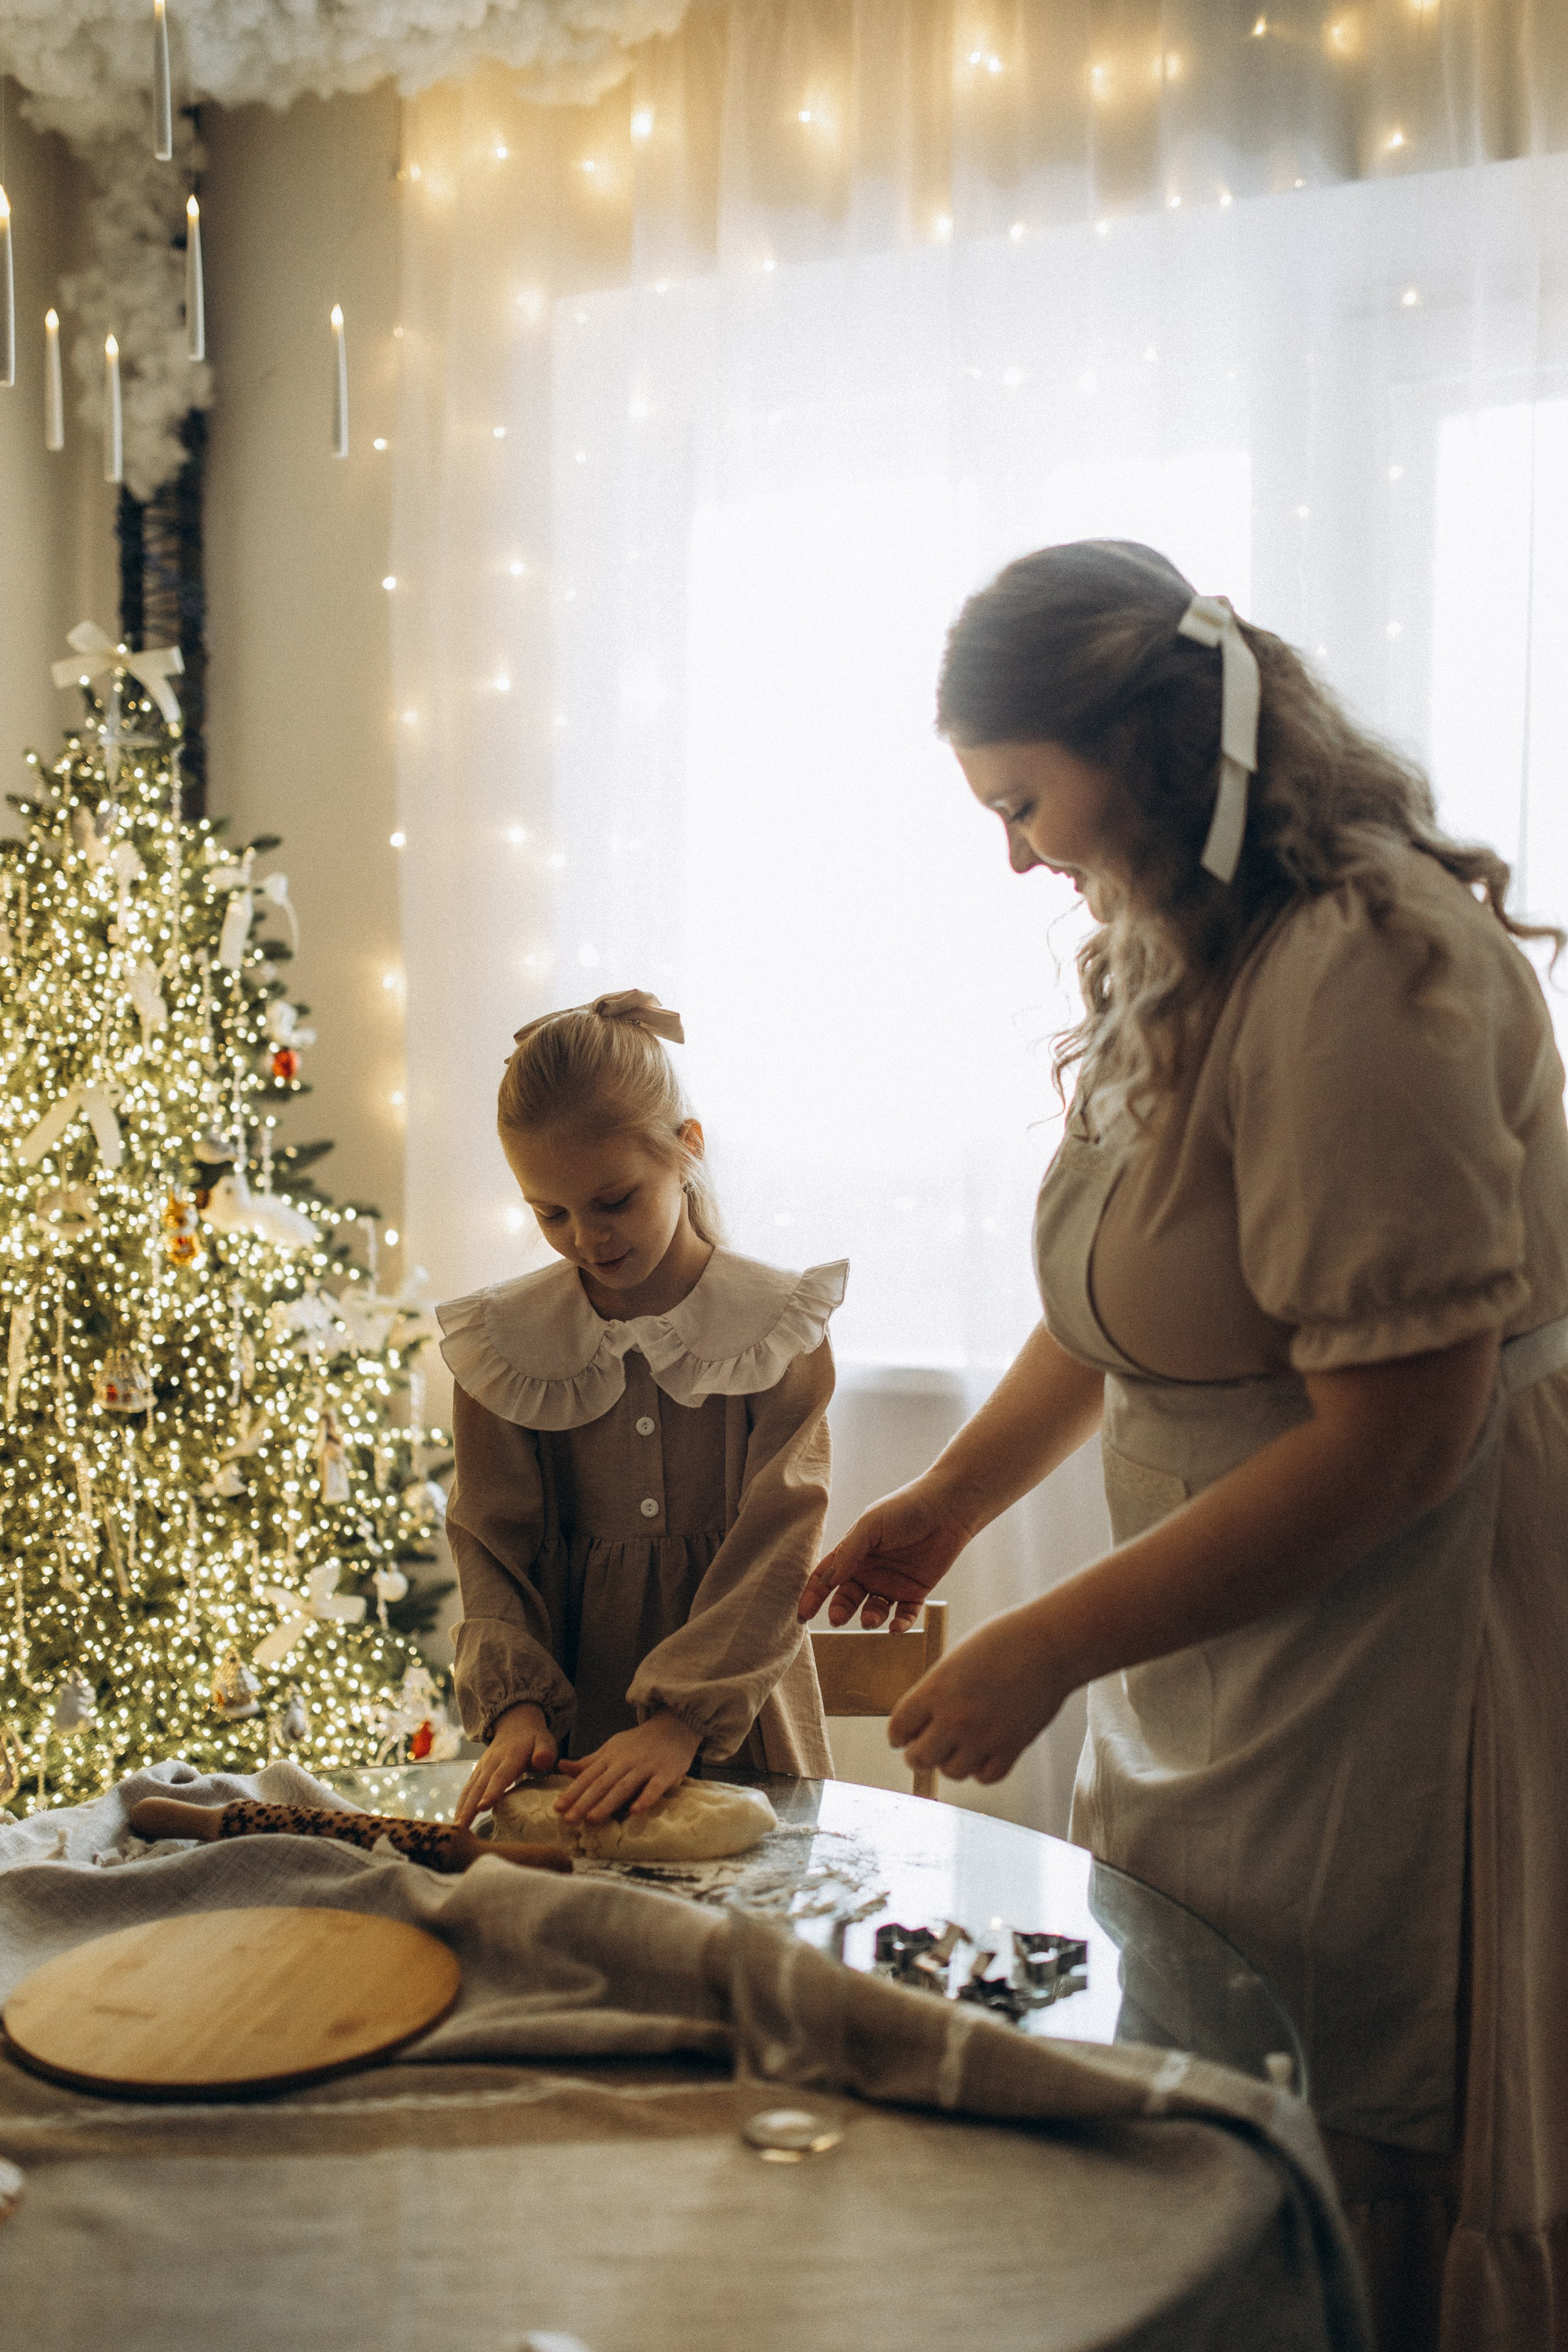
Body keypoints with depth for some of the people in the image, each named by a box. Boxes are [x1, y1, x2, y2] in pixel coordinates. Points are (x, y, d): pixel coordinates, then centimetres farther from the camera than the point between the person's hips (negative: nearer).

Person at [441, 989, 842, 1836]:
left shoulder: (779, 1330, -4)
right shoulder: (505, 1342, 2)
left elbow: (774, 1547, -10)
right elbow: (492, 1544, 2)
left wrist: (682, 1719, -20)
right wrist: (515, 1703, -13)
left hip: (736, 1728, -1)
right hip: (571, 1731, 2)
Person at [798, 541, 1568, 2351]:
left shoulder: (1363, 962, -21)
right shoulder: (1173, 953, 10)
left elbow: (1395, 1439, -23)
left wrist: (1045, 1654, -18)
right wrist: (949, 1499, 16)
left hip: (1400, 1682, -9)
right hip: (1224, 1660, 9)